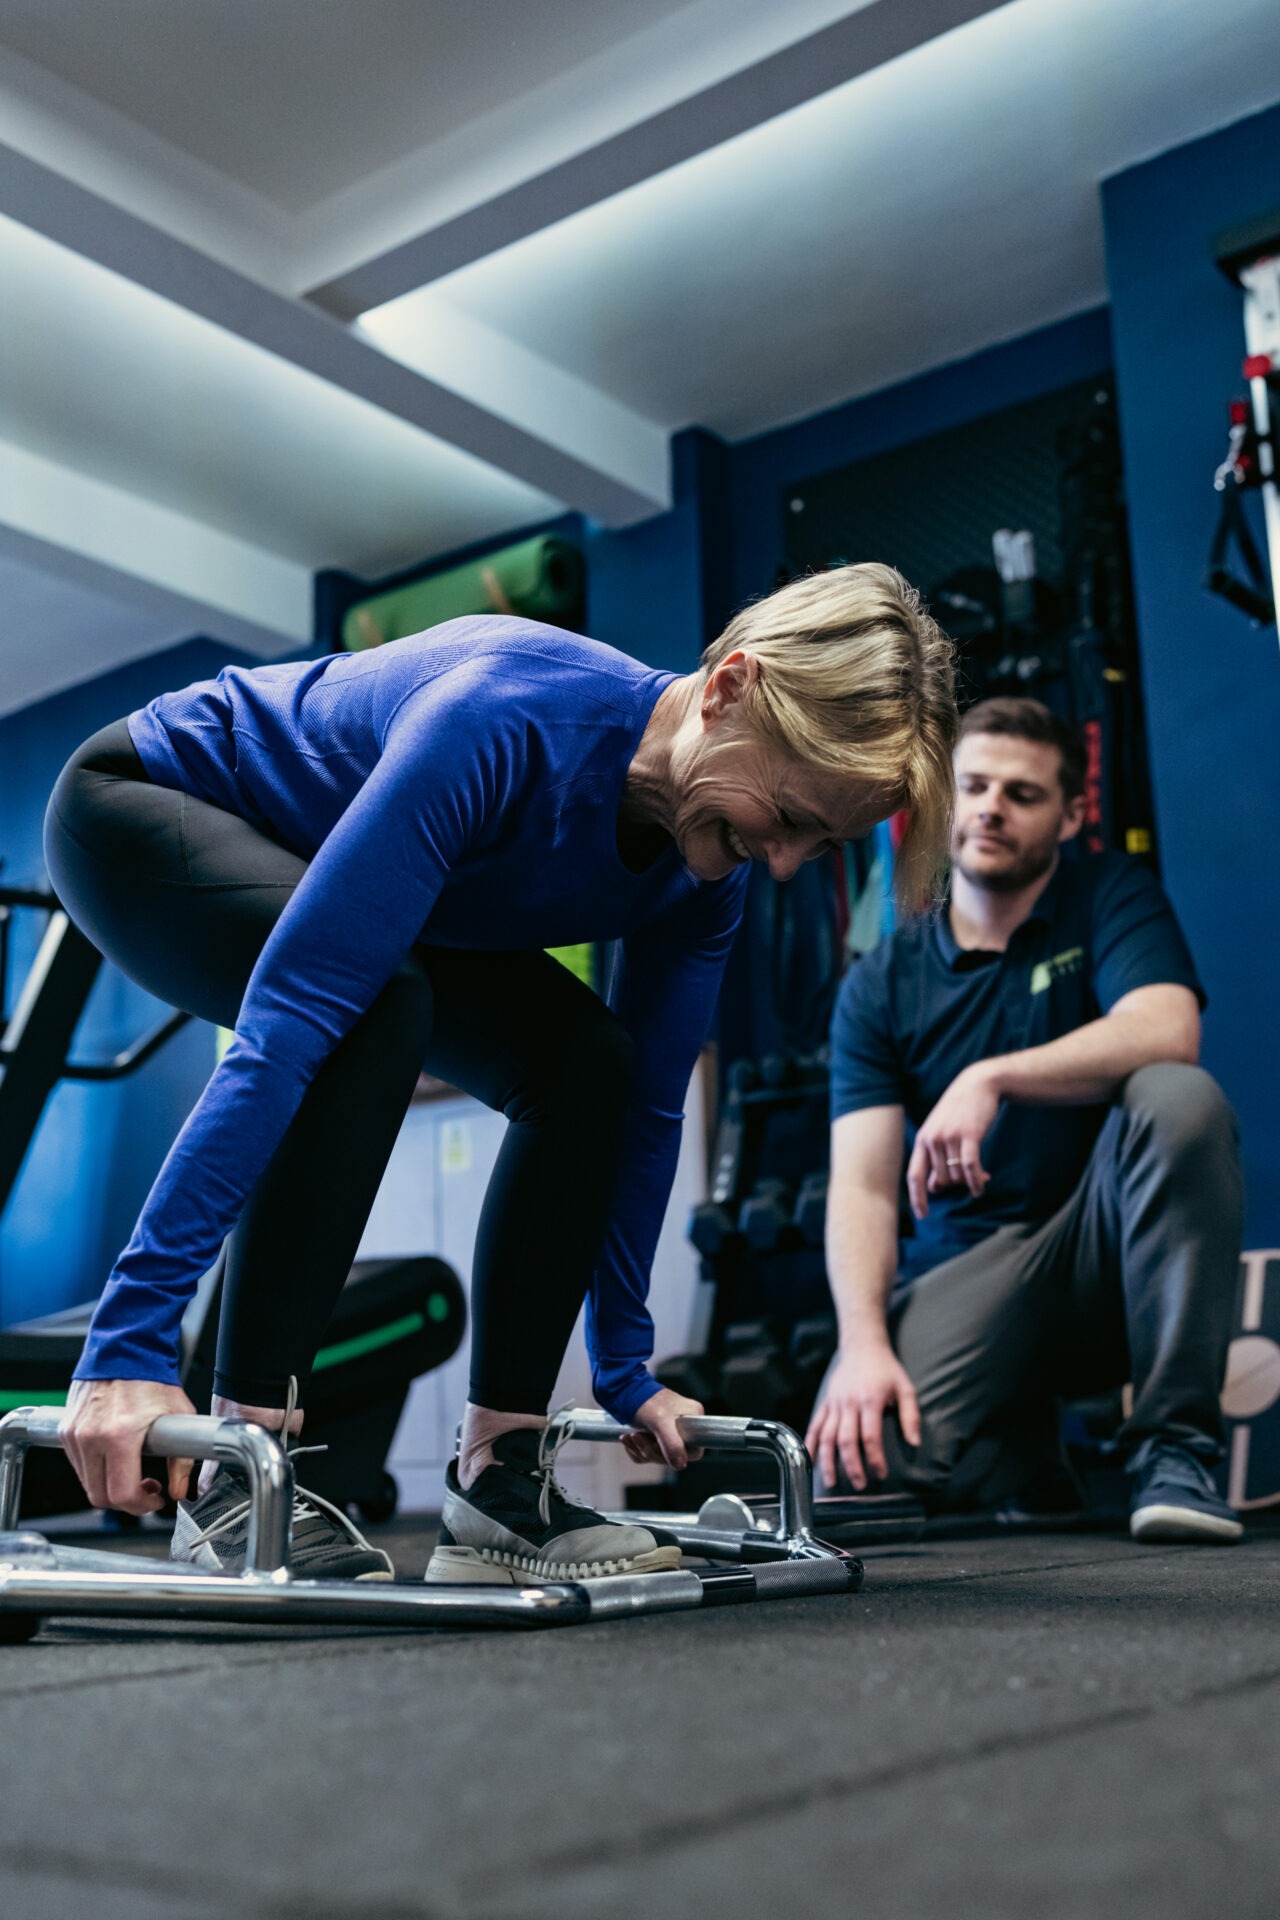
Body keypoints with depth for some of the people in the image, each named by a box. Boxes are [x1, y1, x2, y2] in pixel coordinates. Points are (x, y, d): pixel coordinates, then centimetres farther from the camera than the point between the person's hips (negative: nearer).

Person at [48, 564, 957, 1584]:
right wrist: (132, 1338, -45)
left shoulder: (704, 872, -16)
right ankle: (237, 1481, -26)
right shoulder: (508, 720, -40)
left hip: (307, 867, 7)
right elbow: (292, 1010, -44)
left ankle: (498, 1478, -6)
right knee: (372, 1004, -36)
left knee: (588, 1060, -12)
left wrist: (625, 1369, 2)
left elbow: (648, 1108, -5)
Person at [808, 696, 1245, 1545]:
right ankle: (1027, 1458, 12)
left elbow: (1166, 1031, -21)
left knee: (1178, 1098, -30)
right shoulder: (880, 987, 2)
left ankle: (1176, 1449, -21)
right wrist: (865, 1345, -23)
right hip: (967, 1270, 1)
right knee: (860, 1451, -26)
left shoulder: (1111, 895, 0)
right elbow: (863, 1185, -7)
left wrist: (991, 1077, -32)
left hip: (1109, 1254, -1)